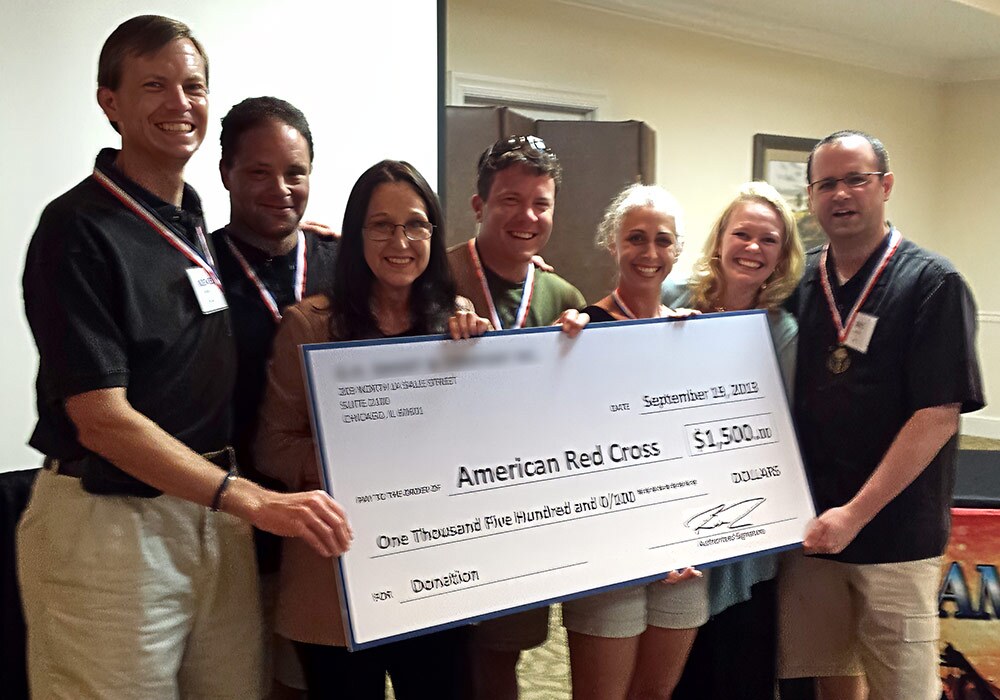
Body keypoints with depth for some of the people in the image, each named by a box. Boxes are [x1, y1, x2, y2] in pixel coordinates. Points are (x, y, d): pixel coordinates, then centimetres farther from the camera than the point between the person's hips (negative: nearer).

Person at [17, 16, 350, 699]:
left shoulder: (197, 222, 9)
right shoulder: (79, 228, -12)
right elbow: (100, 418, -18)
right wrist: (251, 500, -25)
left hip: (214, 510, 7)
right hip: (108, 521, -6)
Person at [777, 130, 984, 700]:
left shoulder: (933, 284, -8)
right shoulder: (799, 283, 6)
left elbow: (938, 416, -14)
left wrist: (855, 514, -17)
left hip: (894, 534, -4)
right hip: (811, 526, 4)